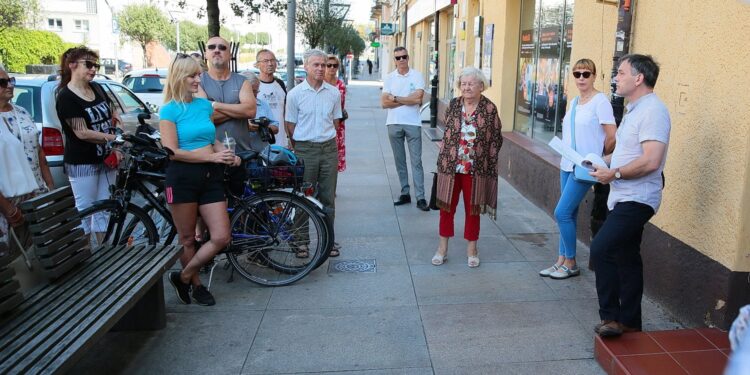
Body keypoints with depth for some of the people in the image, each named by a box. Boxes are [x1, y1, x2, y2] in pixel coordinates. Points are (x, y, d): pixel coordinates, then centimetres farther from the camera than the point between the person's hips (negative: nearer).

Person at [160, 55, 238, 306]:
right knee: (187, 239, 8)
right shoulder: (170, 109, -5)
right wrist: (212, 156, -16)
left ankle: (183, 277, 18)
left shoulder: (204, 104, 11)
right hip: (183, 177, -5)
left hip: (210, 177, 5)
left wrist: (227, 154, 1)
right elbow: (172, 151, -12)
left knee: (221, 238, -1)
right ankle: (195, 284, 29)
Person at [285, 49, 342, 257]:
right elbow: (291, 126, 3)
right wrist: (301, 149, 3)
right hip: (304, 150, -2)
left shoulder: (334, 93, 5)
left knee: (328, 198, 7)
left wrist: (328, 142, 10)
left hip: (329, 149, 2)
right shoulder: (295, 93, -2)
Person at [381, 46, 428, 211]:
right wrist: (408, 100, -9)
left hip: (413, 124, -3)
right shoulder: (389, 78, 7)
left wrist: (395, 98, -8)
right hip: (394, 124, 3)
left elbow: (418, 98, -13)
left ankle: (420, 197, -4)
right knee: (399, 161, 9)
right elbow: (384, 103, -4)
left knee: (416, 161, -4)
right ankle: (405, 193, 19)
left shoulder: (417, 76, 0)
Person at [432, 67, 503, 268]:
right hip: (450, 166, 2)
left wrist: (486, 159, -3)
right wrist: (445, 158, 8)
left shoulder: (489, 108, -4)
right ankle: (442, 248, 21)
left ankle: (471, 249, 26)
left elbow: (496, 139, 1)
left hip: (476, 169, -2)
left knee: (473, 209, 10)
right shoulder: (453, 105, 3)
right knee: (447, 207, 8)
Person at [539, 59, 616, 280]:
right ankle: (561, 262, 20)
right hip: (567, 164, 8)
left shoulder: (600, 101, -11)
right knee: (569, 214, 12)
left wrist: (598, 155, 1)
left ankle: (570, 264, 7)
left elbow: (612, 137, -13)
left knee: (562, 213, -8)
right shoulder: (574, 102, 13)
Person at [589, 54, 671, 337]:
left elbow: (650, 161, -26)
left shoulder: (652, 110, -17)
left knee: (601, 249, -17)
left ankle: (611, 317, -3)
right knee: (626, 258, 14)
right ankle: (629, 321, 26)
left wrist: (614, 173, -17)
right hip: (624, 197, 10)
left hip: (637, 200, -10)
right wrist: (604, 163, 9)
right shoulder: (634, 110, 15)